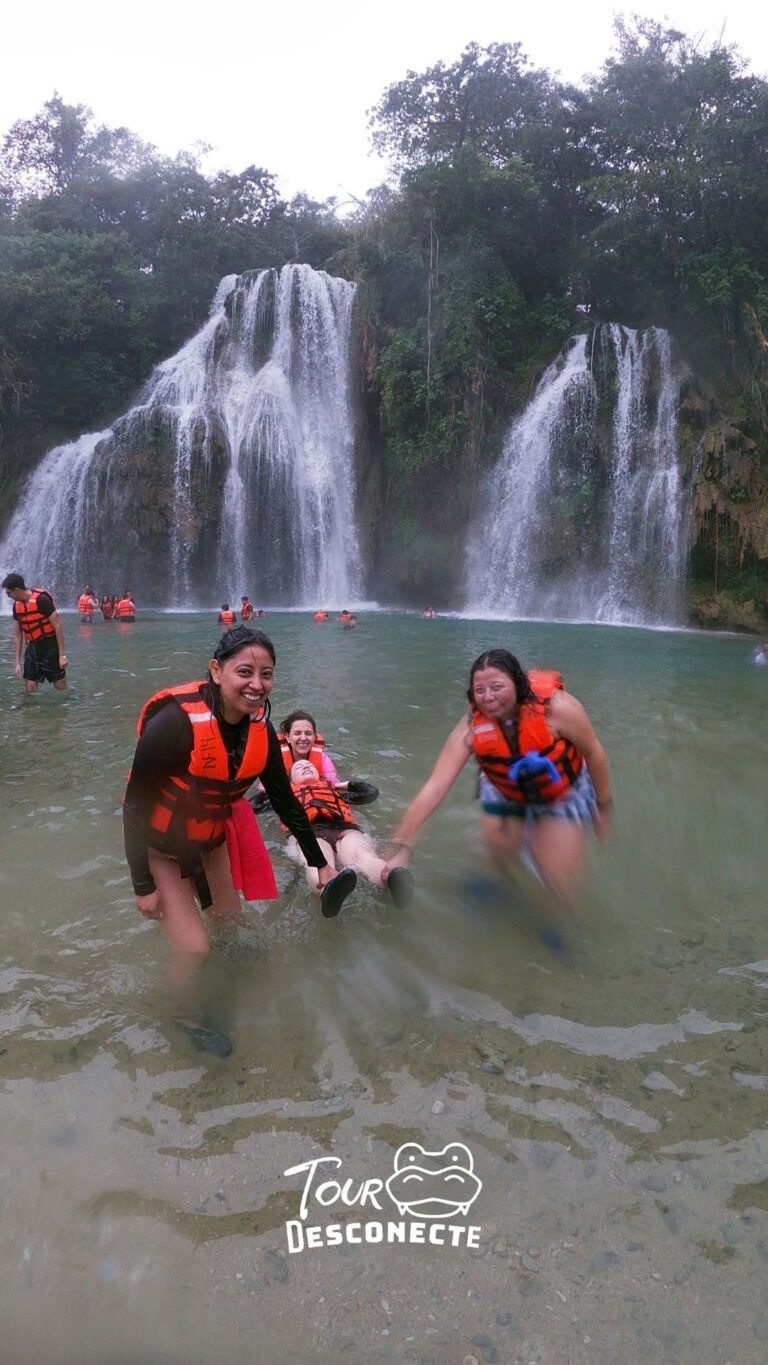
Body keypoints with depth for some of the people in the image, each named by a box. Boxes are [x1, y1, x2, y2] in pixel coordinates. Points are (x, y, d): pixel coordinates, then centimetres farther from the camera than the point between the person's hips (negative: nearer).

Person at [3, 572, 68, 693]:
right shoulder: (16, 606, 5)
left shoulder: (41, 599, -17)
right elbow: (17, 635, 11)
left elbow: (58, 626, -17)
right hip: (32, 648, 6)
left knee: (60, 687, 1)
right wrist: (17, 662, 8)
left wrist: (62, 654, -19)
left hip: (50, 648, -6)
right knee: (29, 689, 5)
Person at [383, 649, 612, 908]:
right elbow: (435, 787, -35)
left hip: (564, 793, -2)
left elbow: (593, 752, -17)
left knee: (558, 888, -4)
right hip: (504, 794, 2)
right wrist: (400, 849, -39)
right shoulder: (471, 726, -31)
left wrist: (603, 806, -5)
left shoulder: (556, 707, -35)